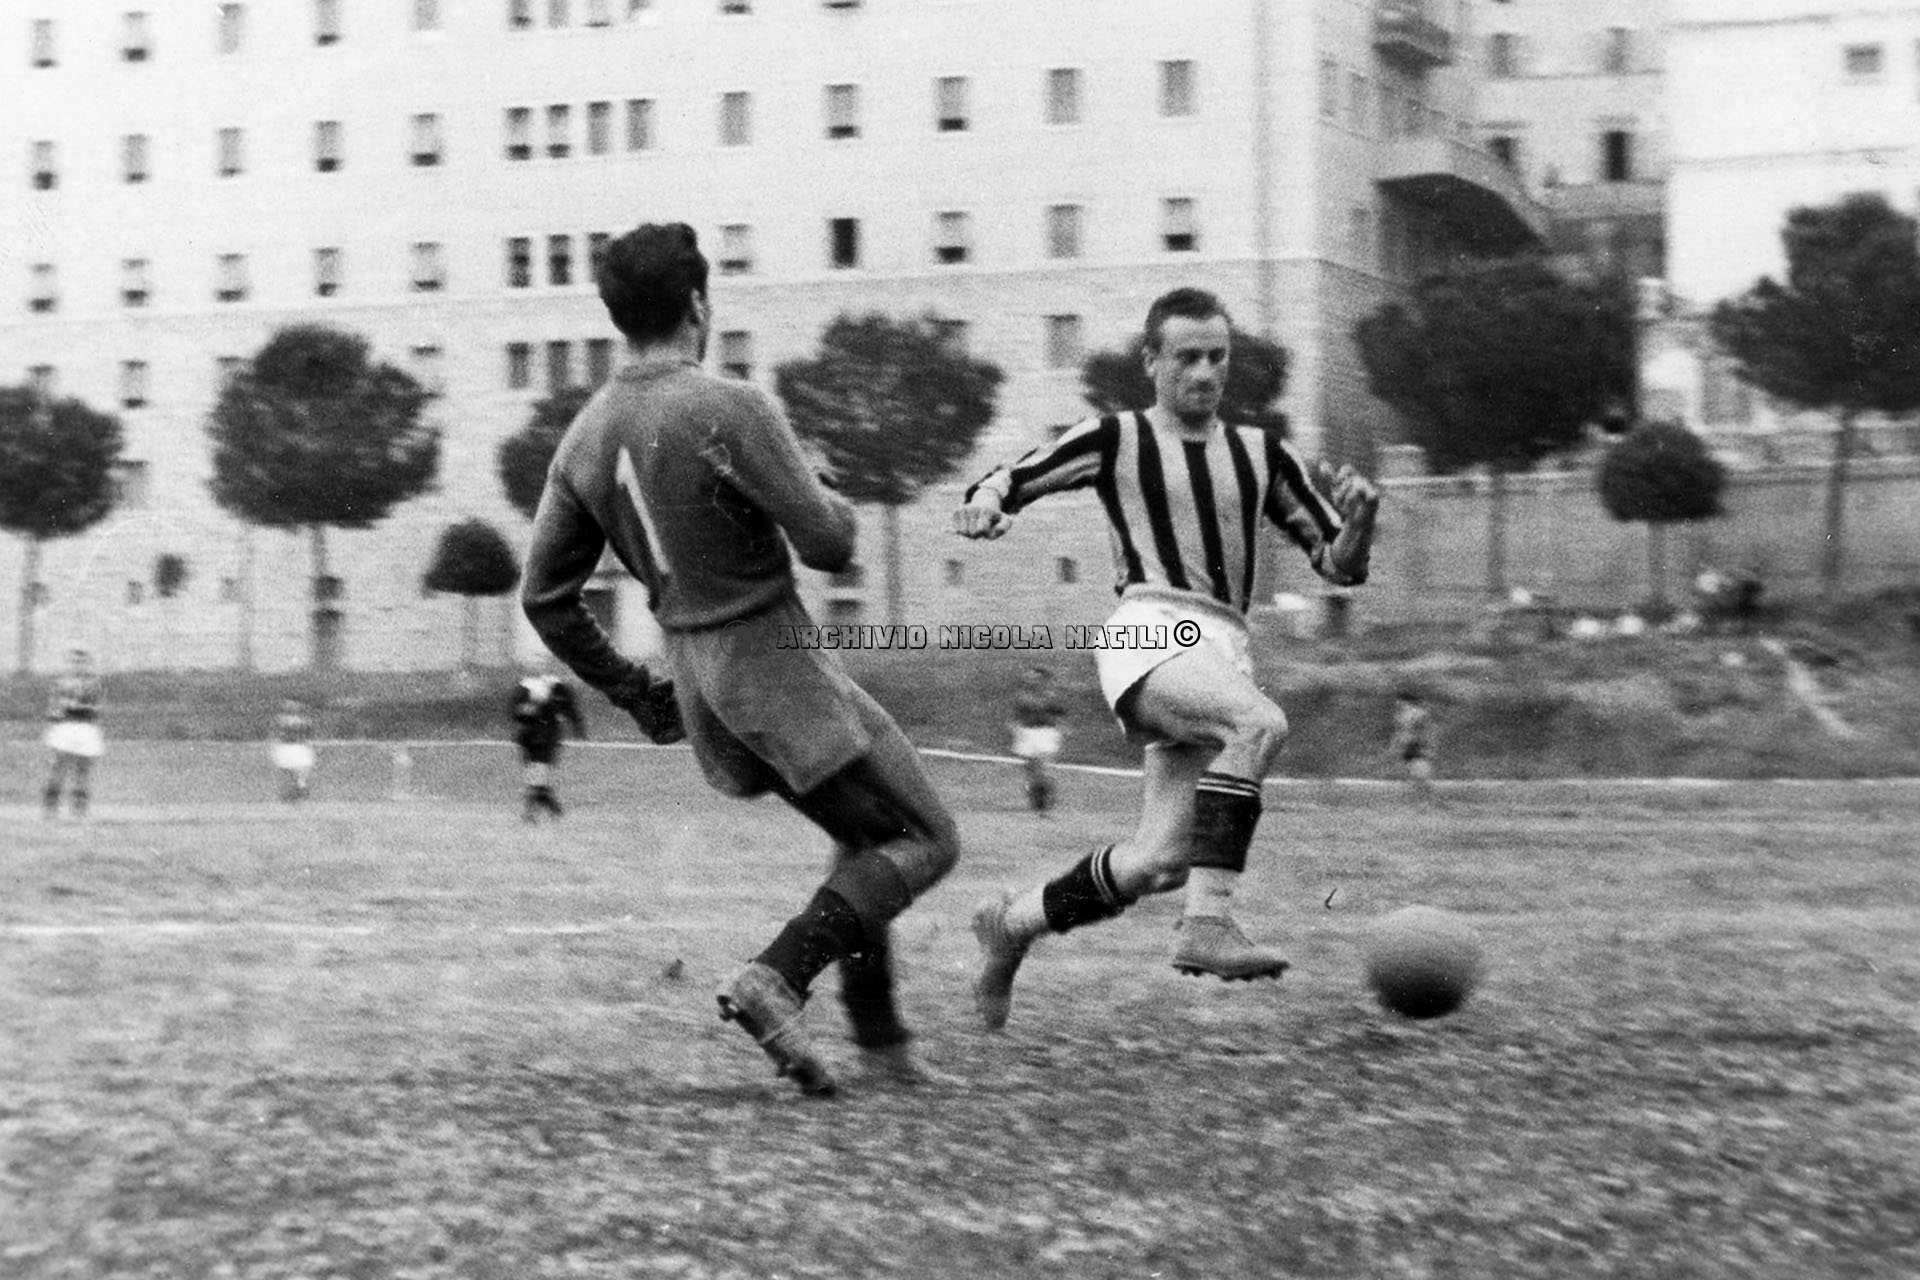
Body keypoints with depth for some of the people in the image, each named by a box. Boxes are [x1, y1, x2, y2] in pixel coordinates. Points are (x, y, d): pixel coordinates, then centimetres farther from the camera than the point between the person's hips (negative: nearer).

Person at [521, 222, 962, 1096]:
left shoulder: (585, 439, 3)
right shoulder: (729, 410, -19)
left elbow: (544, 596, 7)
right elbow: (828, 545, -17)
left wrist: (628, 689, 16)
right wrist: (833, 502, 6)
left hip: (696, 676, 8)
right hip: (776, 662, -8)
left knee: (869, 836, 21)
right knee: (925, 841, 0)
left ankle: (879, 1037, 17)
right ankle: (777, 979, -16)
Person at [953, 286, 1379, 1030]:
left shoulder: (1260, 455, 20)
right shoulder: (1115, 440, 8)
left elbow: (1340, 566, 19)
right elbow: (1002, 487, 8)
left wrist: (1360, 516, -3)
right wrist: (984, 507, -16)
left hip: (1222, 655, 5)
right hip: (1151, 634, -5)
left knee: (1160, 863, -3)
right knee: (1260, 723, -35)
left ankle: (1011, 923, 21)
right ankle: (1208, 924, -39)